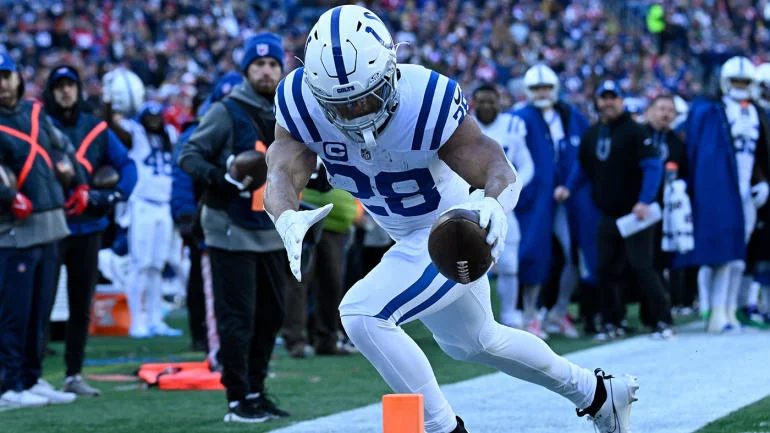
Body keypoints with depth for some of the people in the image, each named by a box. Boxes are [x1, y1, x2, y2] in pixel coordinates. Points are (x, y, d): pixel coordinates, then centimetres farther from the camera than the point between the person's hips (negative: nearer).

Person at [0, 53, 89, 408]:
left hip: (50, 226, 8)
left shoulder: (35, 113, 13)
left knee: (40, 311, 13)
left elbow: (64, 148, 27)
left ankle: (32, 380, 21)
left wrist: (79, 185, 20)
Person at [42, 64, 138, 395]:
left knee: (81, 306, 8)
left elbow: (126, 164, 10)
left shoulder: (96, 129, 10)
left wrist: (116, 195, -7)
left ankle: (74, 375, 17)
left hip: (88, 228, 4)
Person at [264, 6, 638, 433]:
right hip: (411, 237, 8)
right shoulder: (301, 103, -19)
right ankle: (598, 394, 48)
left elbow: (496, 167, -32)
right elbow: (283, 172, -31)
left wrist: (495, 204, -56)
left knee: (362, 315, -23)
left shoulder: (426, 101, -31)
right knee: (472, 341, 27)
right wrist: (288, 219, -55)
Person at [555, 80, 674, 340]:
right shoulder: (591, 135, 12)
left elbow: (653, 166, -15)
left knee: (642, 266, -10)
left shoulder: (634, 131, -9)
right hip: (608, 215, 7)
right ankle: (612, 323, 18)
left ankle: (662, 321, -5)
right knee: (607, 269, 8)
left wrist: (645, 201, -24)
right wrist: (568, 187, 5)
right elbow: (584, 168, 23)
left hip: (635, 212, -7)